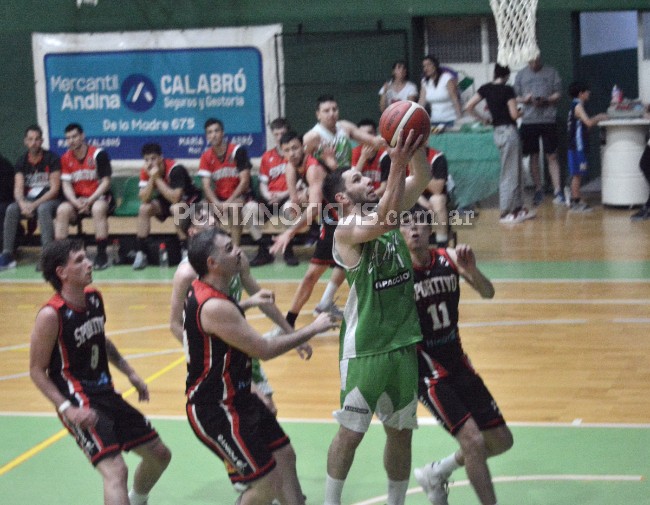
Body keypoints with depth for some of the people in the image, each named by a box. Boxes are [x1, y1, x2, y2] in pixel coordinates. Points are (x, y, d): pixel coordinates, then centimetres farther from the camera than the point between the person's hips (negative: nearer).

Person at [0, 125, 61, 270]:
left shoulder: (52, 159, -7)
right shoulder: (22, 161, 5)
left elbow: (55, 189, -12)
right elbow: (18, 189, -3)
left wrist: (34, 205, -22)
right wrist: (23, 204, -25)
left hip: (49, 200, -4)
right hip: (28, 200, 4)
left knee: (43, 209, -38)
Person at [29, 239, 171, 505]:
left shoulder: (94, 298, 4)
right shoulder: (51, 315, -19)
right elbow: (37, 370, -13)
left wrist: (130, 373, 18)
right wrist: (67, 408, -22)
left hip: (106, 394, 8)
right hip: (80, 403, -8)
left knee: (159, 454, 17)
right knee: (115, 470, -25)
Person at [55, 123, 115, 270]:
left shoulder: (98, 154, -7)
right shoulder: (66, 158, 5)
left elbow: (105, 182, -10)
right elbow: (66, 185, 2)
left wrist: (90, 201, -21)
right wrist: (76, 202, -18)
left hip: (99, 198, -4)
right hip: (78, 199, 4)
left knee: (98, 209, -36)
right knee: (62, 210, -26)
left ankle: (102, 255, -32)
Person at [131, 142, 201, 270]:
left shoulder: (175, 169, -30)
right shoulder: (145, 172, -12)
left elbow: (175, 198, -38)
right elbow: (144, 200, -20)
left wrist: (158, 179, -35)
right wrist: (151, 179, -31)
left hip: (188, 198, -6)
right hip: (166, 200, 6)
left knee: (176, 208, -37)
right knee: (144, 209, -18)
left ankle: (186, 251, -29)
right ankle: (140, 253, -12)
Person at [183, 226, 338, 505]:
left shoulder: (201, 291, 4)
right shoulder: (214, 307, -28)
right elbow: (265, 350, -24)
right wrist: (312, 329, -13)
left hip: (237, 398, 11)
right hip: (215, 411, -11)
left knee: (285, 456, 15)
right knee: (267, 483, -7)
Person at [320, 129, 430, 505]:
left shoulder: (388, 210, 9)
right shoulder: (346, 230, -13)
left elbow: (422, 178, 3)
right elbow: (383, 221, -31)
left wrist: (415, 146, -16)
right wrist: (397, 163, -33)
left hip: (404, 340, 7)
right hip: (364, 347, -7)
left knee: (401, 431, 13)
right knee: (350, 432, 0)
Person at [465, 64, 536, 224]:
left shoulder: (486, 89, 4)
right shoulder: (507, 90, -14)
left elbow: (468, 107, 0)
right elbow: (514, 114, -15)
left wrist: (483, 119, 11)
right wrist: (520, 111, 6)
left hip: (497, 131, 7)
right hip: (509, 131, -7)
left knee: (516, 171, 17)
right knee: (509, 174, -2)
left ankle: (518, 208, 23)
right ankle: (505, 213, 0)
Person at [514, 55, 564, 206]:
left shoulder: (551, 72, 6)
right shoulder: (521, 74, 9)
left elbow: (558, 94, 4)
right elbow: (515, 97, 9)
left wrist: (546, 100, -15)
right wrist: (524, 99, -12)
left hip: (548, 119, -2)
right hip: (529, 120, 2)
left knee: (552, 156, -3)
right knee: (534, 157, 7)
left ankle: (557, 191, -2)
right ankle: (538, 190, 18)